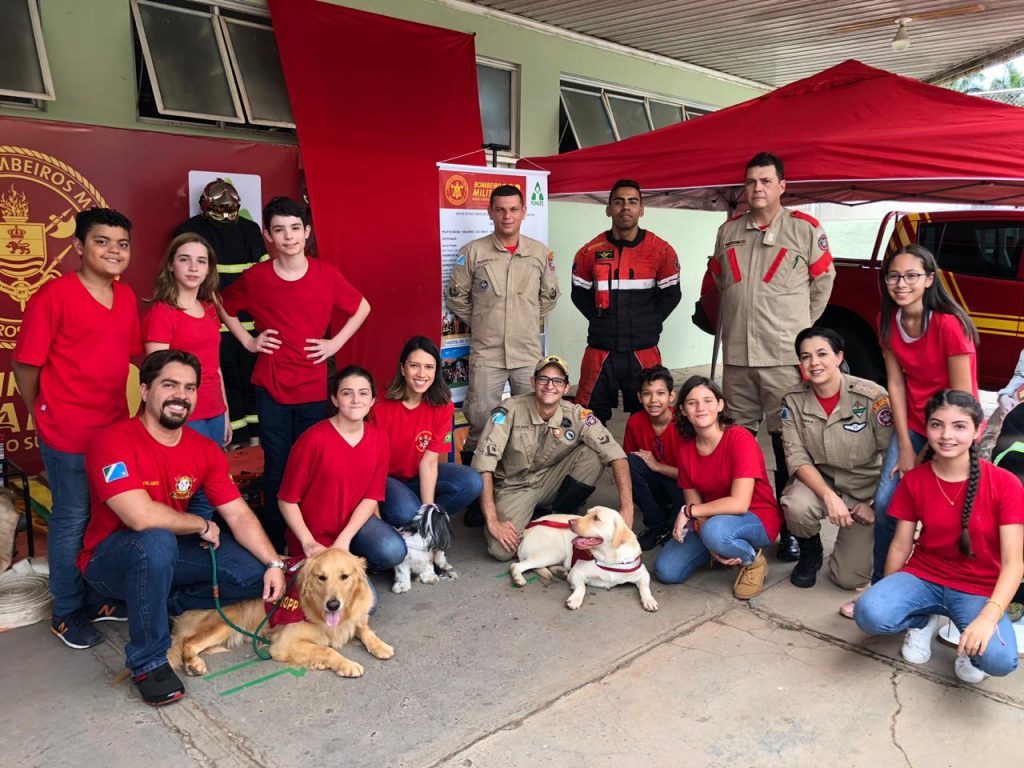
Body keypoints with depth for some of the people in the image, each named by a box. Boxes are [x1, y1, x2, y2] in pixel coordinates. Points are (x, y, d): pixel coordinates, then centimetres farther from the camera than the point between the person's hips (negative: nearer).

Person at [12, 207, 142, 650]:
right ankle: (67, 614, 25)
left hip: (115, 427, 6)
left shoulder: (126, 297, 6)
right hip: (68, 434, -6)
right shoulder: (55, 295, -13)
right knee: (72, 520, 7)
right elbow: (25, 363, -9)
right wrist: (43, 414, 1)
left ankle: (100, 597, 35)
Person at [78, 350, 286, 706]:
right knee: (156, 542, -40)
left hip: (172, 551, 6)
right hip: (110, 558, -5)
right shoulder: (114, 442, -23)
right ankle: (148, 661, -19)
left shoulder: (205, 449, -5)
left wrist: (274, 563, -19)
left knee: (257, 572, -10)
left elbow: (239, 515, -6)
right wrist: (202, 526, -19)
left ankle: (155, 603, 3)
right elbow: (141, 517, -35)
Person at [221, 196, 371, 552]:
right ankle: (274, 545, 18)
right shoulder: (255, 277, -4)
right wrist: (248, 341, 3)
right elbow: (221, 307, 13)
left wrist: (336, 342, 1)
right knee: (276, 467, 5)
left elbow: (362, 308, 10)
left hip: (313, 387, 1)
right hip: (272, 387, 0)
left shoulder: (327, 274, -3)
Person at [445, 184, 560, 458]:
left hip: (528, 353, 2)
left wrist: (528, 321, 13)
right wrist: (480, 323, 6)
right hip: (486, 353, -2)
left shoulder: (541, 252, 3)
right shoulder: (472, 251, -4)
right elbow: (456, 297, 4)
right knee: (481, 420, 2)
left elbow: (549, 295, 15)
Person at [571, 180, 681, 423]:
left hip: (643, 351, 0)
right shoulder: (590, 252, 1)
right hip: (600, 351, 1)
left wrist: (649, 323, 1)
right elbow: (580, 295, 10)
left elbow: (671, 294, 7)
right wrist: (602, 321, 4)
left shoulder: (661, 251, -1)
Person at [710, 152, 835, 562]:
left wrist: (798, 329, 7)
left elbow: (823, 280, 5)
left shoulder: (805, 229, -1)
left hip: (784, 355, -4)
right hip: (736, 353, 4)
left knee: (787, 443, -1)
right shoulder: (729, 230, 11)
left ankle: (790, 528, 10)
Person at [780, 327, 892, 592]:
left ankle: (858, 541, 28)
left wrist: (876, 503, -13)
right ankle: (810, 553, 2)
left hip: (866, 489, -1)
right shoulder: (793, 400, -11)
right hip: (819, 481, 2)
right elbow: (797, 458, -14)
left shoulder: (872, 396, -18)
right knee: (796, 507, -35)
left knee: (850, 579, -9)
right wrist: (828, 496, -27)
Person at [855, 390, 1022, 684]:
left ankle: (971, 638, 6)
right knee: (869, 614, -29)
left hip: (979, 591, -2)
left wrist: (988, 617, -29)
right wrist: (888, 596, 6)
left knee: (1000, 660, -33)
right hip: (923, 577, 2)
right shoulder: (913, 481, -4)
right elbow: (901, 546, 3)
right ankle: (922, 619, 6)